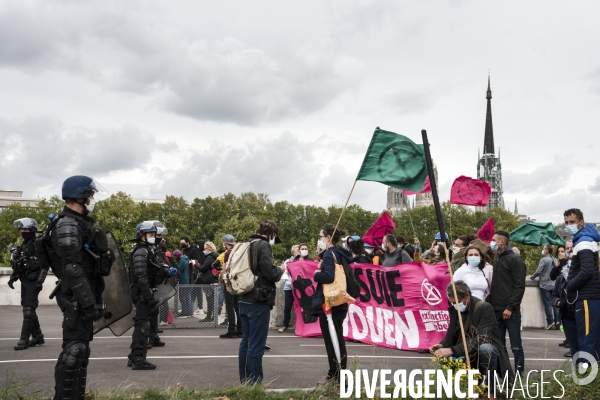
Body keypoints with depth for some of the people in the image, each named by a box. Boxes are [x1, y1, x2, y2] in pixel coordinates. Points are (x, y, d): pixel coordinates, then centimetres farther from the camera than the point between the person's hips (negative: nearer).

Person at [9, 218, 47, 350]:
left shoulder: (38, 245, -11)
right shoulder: (23, 247, 15)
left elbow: (44, 265, -16)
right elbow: (18, 265, 22)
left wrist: (40, 281, -22)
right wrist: (13, 277, 11)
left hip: (33, 282, -9)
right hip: (24, 281, 9)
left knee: (28, 310, -11)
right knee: (29, 309, 13)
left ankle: (24, 339, -10)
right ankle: (38, 337, 24)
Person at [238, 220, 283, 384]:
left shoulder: (248, 245, 15)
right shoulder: (263, 245, -12)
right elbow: (270, 272, -19)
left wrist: (275, 271, 17)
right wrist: (280, 271, 1)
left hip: (245, 300, 9)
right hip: (258, 302, -9)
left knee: (246, 342, 14)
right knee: (256, 345, -4)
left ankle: (244, 381, 21)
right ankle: (254, 383, 0)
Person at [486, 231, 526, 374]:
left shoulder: (515, 260, -6)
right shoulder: (496, 261, 19)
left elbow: (519, 286, -13)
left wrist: (510, 307, -18)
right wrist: (488, 304, 11)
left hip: (510, 311, -8)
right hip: (496, 311, 8)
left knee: (516, 346, -2)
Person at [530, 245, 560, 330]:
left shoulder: (544, 260, -11)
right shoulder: (554, 260, 8)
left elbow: (538, 271, -16)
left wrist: (532, 277, 1)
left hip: (545, 285, -6)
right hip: (553, 285, 6)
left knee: (547, 304, -3)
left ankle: (550, 322, -6)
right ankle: (557, 321, 3)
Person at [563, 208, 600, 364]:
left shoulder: (583, 242, -13)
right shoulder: (585, 239, 19)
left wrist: (570, 286, -12)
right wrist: (571, 286, 10)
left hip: (587, 298, -10)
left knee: (586, 340, -9)